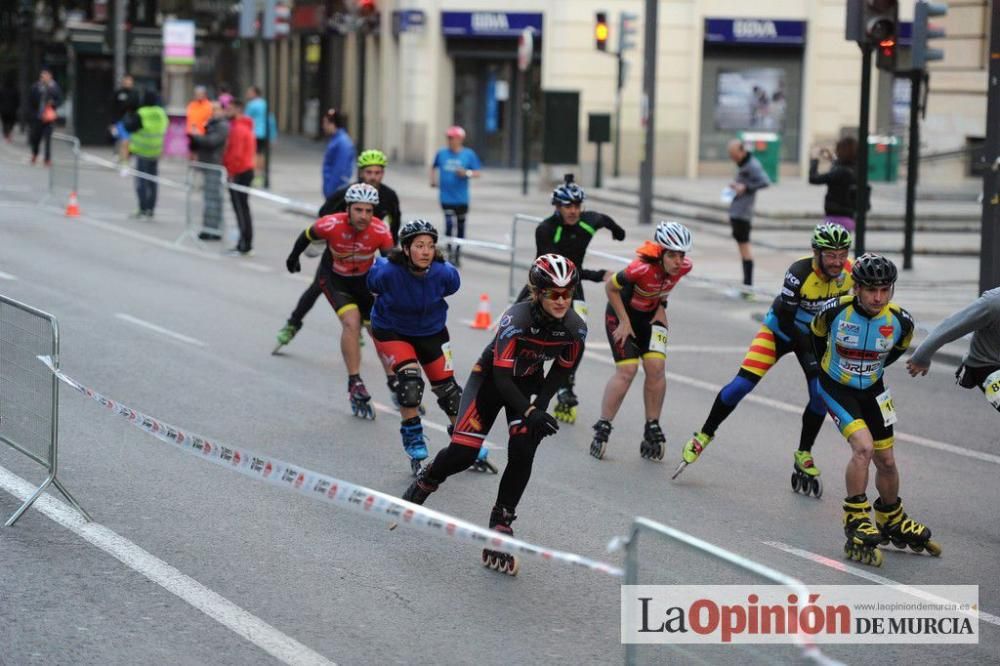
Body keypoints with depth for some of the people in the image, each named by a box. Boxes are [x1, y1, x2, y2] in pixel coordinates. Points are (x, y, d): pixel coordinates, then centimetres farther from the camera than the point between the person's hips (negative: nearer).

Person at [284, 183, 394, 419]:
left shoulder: (380, 231, -28)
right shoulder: (331, 225, -30)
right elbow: (307, 235, -9)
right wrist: (293, 257, 10)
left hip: (364, 280, 3)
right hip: (334, 278, -2)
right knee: (351, 322, -24)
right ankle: (355, 383, -18)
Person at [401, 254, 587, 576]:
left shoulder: (576, 329, -21)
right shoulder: (516, 320, -34)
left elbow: (561, 371, -3)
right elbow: (501, 377, -31)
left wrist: (541, 404, -16)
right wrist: (530, 412, -41)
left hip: (528, 385, 3)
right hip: (492, 378, -3)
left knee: (522, 450, -17)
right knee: (463, 453, -11)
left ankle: (500, 529, -4)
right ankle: (423, 485, 24)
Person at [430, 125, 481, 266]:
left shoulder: (469, 154, -1)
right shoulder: (442, 154, 3)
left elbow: (477, 173, 0)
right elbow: (433, 167, 20)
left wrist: (467, 173, -19)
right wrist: (433, 179, 6)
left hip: (461, 198, 1)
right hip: (446, 197, -1)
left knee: (460, 226, 10)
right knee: (449, 224, -14)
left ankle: (457, 255, 24)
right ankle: (450, 253, -5)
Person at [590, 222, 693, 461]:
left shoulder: (684, 267, -20)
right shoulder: (642, 268, -36)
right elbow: (610, 287, -21)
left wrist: (661, 305, -3)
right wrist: (624, 322, -16)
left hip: (650, 316, 5)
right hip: (622, 314, -5)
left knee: (656, 367, -11)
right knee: (627, 370, -15)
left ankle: (652, 429, 1)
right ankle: (602, 428, -3)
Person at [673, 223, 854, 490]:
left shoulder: (850, 272, -22)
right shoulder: (800, 273, -35)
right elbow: (785, 319, -28)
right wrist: (814, 351, -27)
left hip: (816, 335, 3)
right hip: (780, 329, -3)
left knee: (821, 395, -13)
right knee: (741, 385, -12)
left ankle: (803, 457, 6)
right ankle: (704, 435, 7)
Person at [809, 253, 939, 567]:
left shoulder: (901, 321, -19)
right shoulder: (834, 311, -24)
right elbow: (817, 333, 0)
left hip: (872, 391, 4)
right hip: (836, 388, -4)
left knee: (886, 461, 11)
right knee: (863, 447, -24)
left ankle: (892, 521, 36)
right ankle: (856, 523, -12)